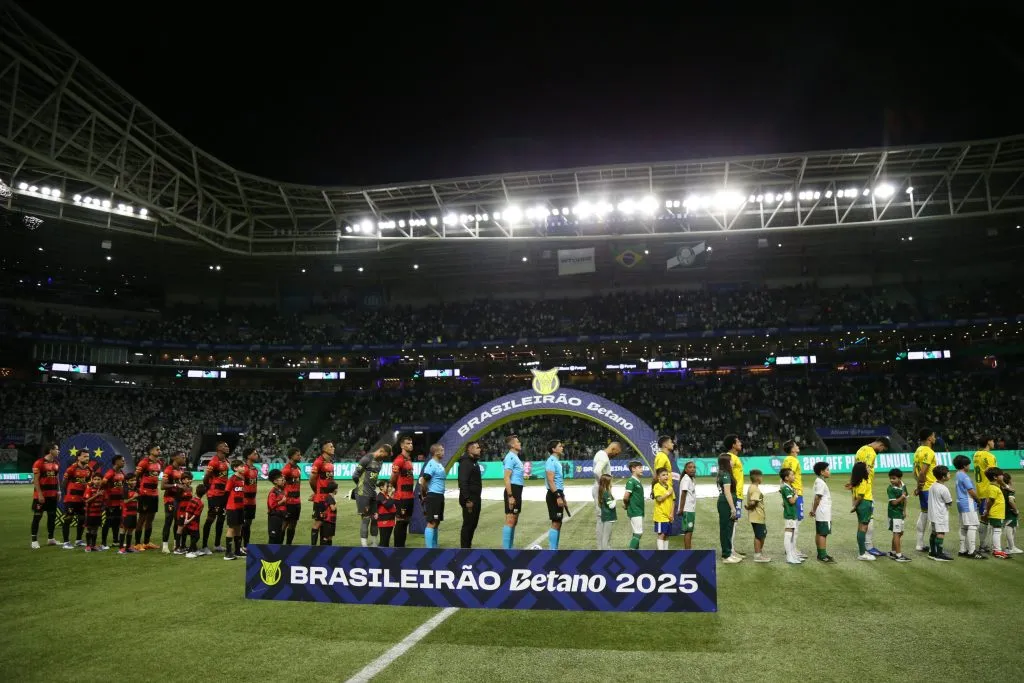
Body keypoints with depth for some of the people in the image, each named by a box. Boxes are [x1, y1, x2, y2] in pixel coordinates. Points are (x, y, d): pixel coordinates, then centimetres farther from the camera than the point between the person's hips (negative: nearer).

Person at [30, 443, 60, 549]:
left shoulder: (56, 464, 11)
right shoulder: (39, 463, -12)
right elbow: (36, 480, -13)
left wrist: (58, 491, 10)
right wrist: (39, 494, -17)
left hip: (53, 495, 7)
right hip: (41, 495, -7)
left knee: (52, 516, 11)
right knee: (37, 516, -1)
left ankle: (50, 538, 21)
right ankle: (34, 540, 4)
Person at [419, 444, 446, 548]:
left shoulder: (439, 464, 14)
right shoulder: (432, 464, -15)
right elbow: (422, 481, -21)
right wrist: (424, 495, -8)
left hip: (439, 496, 10)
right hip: (433, 496, -9)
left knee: (437, 522, 14)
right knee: (431, 523, -7)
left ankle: (434, 547, 22)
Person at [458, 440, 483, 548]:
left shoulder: (474, 462, 16)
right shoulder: (465, 463, -16)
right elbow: (463, 482, -23)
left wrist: (476, 499, 18)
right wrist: (467, 500, -26)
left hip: (475, 498, 10)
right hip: (469, 499, -10)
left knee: (473, 523, 14)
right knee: (468, 524, -6)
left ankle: (468, 546, 23)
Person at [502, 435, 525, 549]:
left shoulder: (515, 457, 18)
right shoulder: (510, 457, -13)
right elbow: (507, 478, -19)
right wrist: (510, 496, -23)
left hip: (517, 491, 10)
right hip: (513, 491, -10)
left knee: (514, 521, 13)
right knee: (510, 521, -10)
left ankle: (510, 548, 19)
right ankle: (506, 549, -8)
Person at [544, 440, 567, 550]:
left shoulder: (557, 461, 17)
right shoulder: (551, 461, -14)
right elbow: (550, 481, -21)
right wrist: (558, 496, -25)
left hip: (558, 494, 10)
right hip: (554, 495, -10)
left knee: (558, 523, 12)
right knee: (556, 523, -8)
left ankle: (555, 549, 18)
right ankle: (552, 550, -4)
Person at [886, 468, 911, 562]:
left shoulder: (903, 486, 3)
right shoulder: (890, 489, -16)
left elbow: (905, 499, 12)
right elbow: (894, 502, -20)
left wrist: (904, 511, 10)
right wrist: (902, 496, -15)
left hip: (900, 513, 8)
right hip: (894, 513, -8)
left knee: (900, 533, 17)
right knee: (897, 533, -5)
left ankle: (893, 552, 28)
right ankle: (899, 555, -2)